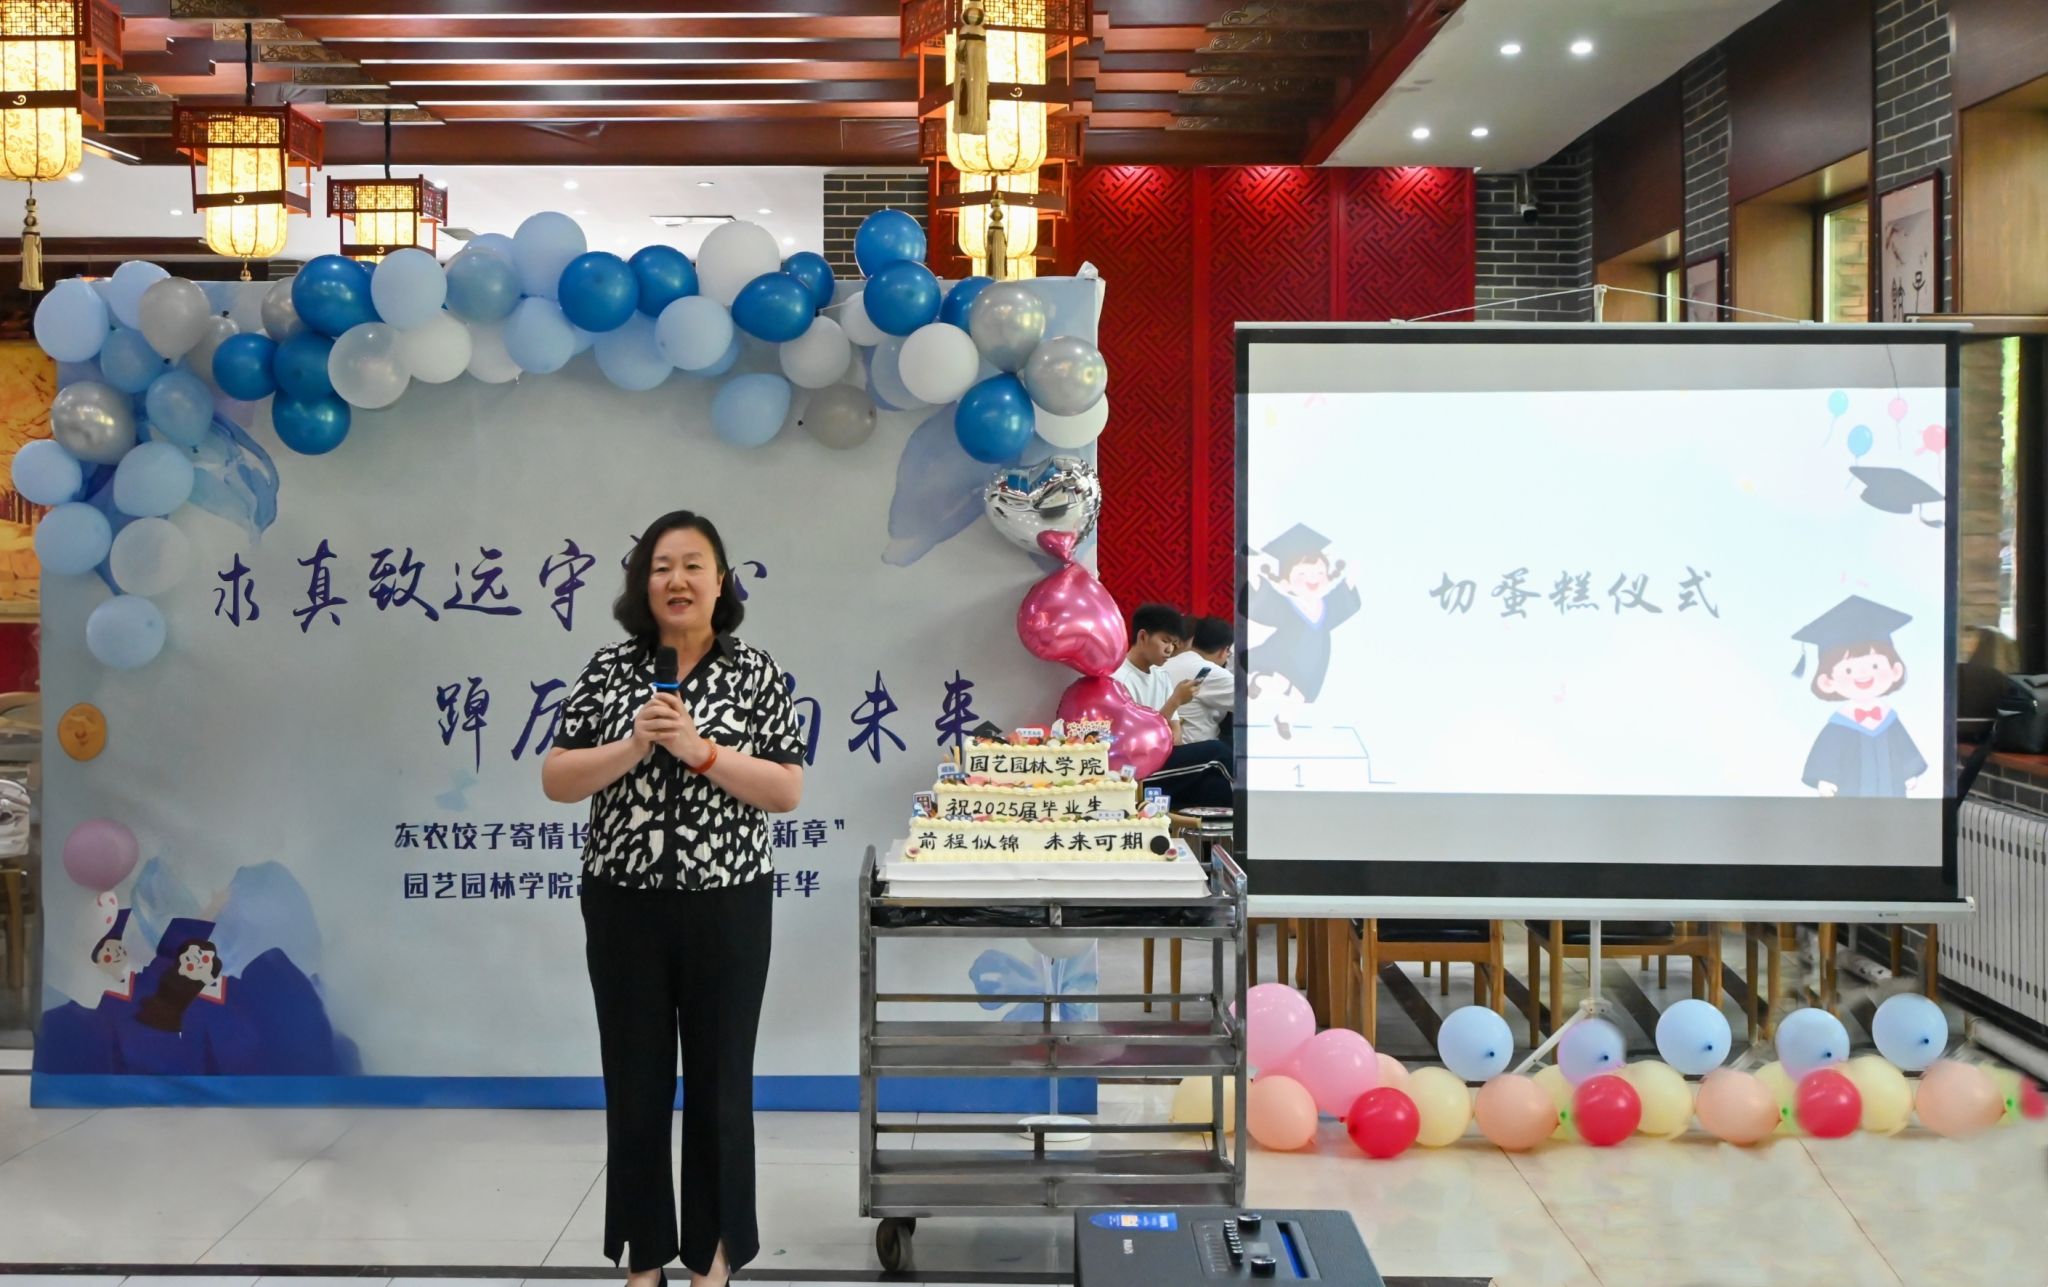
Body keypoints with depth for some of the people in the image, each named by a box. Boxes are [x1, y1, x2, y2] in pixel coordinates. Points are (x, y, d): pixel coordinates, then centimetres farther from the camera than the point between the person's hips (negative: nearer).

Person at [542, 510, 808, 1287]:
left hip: (727, 908, -1)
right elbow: (555, 782, -1)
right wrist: (633, 746, -16)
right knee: (635, 1079, 7)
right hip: (626, 909, 1)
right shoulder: (609, 670, 1)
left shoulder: (755, 674, -1)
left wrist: (701, 750, -17)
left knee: (720, 1078, 7)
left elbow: (788, 792, -5)